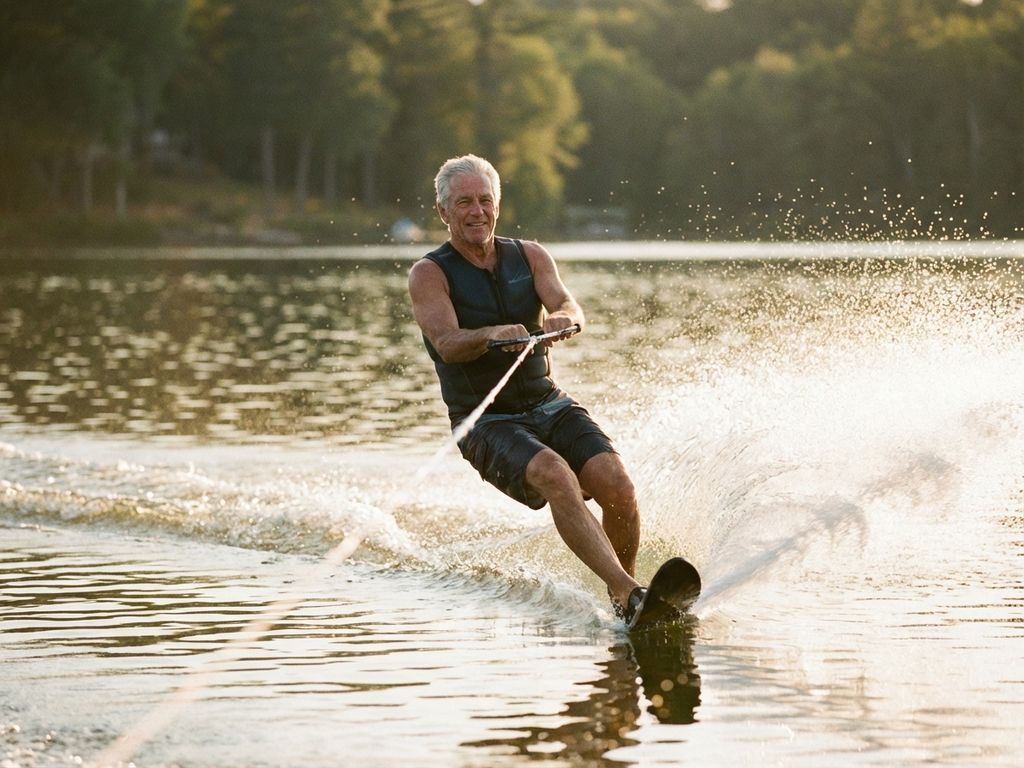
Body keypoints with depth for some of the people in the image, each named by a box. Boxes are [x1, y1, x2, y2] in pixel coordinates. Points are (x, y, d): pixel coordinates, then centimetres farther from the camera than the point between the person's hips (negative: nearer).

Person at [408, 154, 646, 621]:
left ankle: (623, 585, 2)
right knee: (555, 477, -32)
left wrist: (563, 318, -35)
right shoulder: (429, 275, -3)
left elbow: (572, 311, -11)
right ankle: (629, 596, -38)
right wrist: (493, 334, -41)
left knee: (616, 485, -21)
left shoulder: (530, 257, 7)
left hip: (550, 407, 4)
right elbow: (448, 346, -20)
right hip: (487, 425, -4)